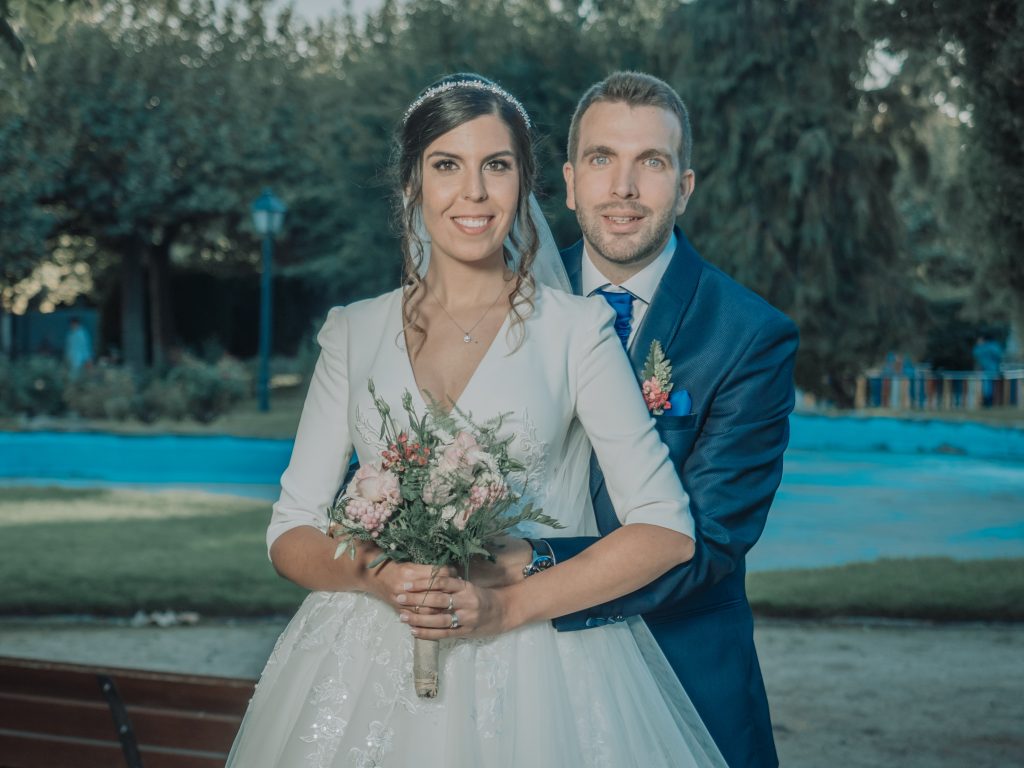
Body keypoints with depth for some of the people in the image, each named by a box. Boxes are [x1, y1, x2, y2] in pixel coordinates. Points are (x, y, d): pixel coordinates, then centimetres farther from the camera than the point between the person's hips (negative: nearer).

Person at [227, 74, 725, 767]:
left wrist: (509, 604, -15)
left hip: (535, 672, -2)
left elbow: (667, 530, -6)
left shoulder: (576, 329, -1)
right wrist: (374, 576, -14)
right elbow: (291, 533, 6)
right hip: (374, 671, 2)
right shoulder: (355, 333, 6)